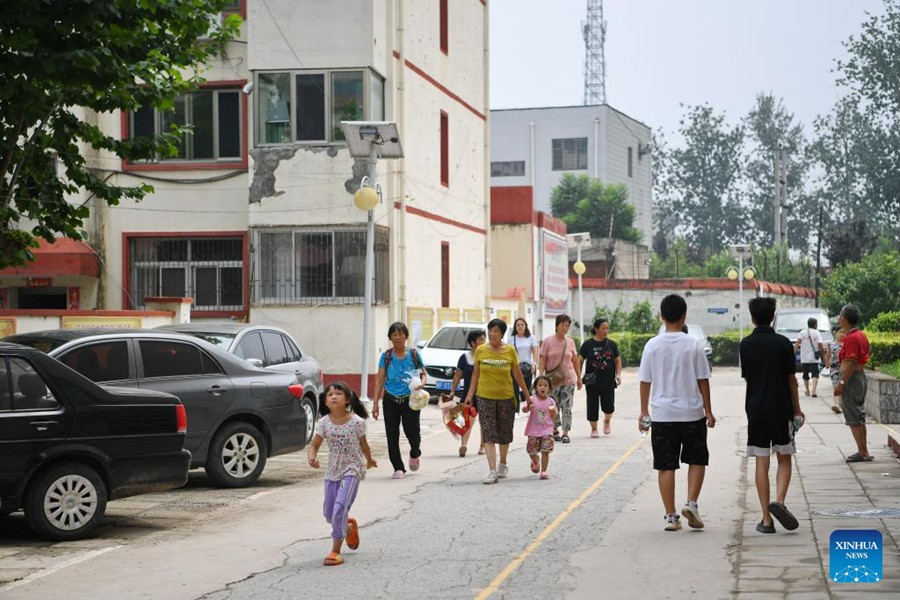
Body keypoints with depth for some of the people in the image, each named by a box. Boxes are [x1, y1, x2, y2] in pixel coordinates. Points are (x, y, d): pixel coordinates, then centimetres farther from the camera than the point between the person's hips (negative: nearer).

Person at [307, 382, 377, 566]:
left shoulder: (357, 422, -13)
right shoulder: (324, 423, -6)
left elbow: (363, 444, 2)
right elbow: (315, 444, -3)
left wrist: (369, 461, 18)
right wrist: (312, 458, -24)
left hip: (352, 469, -4)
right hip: (332, 471, 4)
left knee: (340, 507, -19)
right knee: (329, 513, 9)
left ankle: (336, 550, -11)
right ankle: (349, 526, 43)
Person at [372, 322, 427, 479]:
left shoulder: (414, 354, 0)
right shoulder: (386, 356, 1)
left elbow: (423, 374, 10)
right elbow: (379, 380, 0)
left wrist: (422, 383, -14)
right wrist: (375, 403, -5)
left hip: (410, 400, -1)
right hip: (391, 400, 1)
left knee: (412, 432, -4)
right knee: (392, 436, 0)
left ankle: (414, 454, 32)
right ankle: (398, 468, 13)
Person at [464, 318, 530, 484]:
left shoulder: (510, 351, -3)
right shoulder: (480, 350, -1)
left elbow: (517, 374, 4)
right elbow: (476, 373, 6)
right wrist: (470, 394, 2)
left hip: (506, 397, 1)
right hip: (485, 397, 0)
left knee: (504, 433, 12)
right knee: (488, 434, -7)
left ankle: (503, 464, 34)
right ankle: (492, 471, -11)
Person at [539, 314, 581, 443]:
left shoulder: (570, 342, 6)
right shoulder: (548, 341, -1)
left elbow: (575, 361, 13)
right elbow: (542, 360, -3)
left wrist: (579, 378, 13)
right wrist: (541, 376, -13)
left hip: (568, 379, 1)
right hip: (553, 380, -1)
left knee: (567, 407, -3)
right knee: (554, 407, 6)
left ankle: (565, 433, -2)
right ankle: (555, 430, 20)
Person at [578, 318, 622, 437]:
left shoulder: (611, 344, 7)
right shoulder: (588, 344, 0)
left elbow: (617, 361, 12)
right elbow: (580, 361, 2)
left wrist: (618, 374, -1)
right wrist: (579, 376, -6)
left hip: (608, 382, 1)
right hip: (592, 382, -1)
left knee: (609, 407, -2)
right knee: (593, 406, 3)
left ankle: (607, 421, 29)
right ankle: (594, 429, 20)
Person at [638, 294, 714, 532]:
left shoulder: (652, 345, -3)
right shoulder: (694, 344, -6)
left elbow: (645, 381, 2)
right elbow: (703, 380, -2)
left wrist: (644, 411, 12)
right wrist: (708, 411, 7)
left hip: (662, 414, 1)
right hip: (692, 413, -1)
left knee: (666, 466, 6)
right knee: (697, 460, 15)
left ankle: (671, 516, 6)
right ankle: (691, 503, -2)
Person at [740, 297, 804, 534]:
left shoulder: (746, 344, -1)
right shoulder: (783, 343, -4)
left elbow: (746, 376, 6)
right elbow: (791, 379, -1)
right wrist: (797, 409, 10)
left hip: (755, 409, 1)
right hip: (781, 408, -1)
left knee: (761, 463, 3)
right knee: (784, 459, 12)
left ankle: (766, 519, 1)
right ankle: (779, 501, -11)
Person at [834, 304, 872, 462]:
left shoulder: (851, 338, -19)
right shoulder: (861, 336, 12)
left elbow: (851, 363, -23)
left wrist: (841, 383, -22)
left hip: (852, 379, -10)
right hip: (861, 377, 10)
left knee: (854, 419, -6)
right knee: (860, 418, 15)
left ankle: (863, 453, -5)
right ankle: (864, 451, 20)